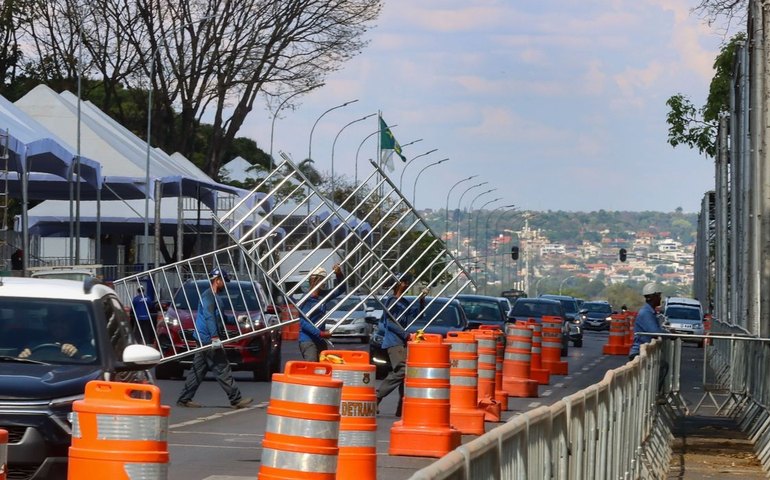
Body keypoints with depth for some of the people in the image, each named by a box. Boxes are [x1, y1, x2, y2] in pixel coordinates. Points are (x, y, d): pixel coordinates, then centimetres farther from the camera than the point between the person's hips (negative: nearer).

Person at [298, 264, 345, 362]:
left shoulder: (322, 296, 9)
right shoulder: (306, 299, -11)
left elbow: (340, 289, 20)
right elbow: (304, 322, -17)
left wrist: (339, 274, 1)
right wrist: (320, 333, -24)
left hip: (320, 340, 8)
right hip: (307, 340, -8)